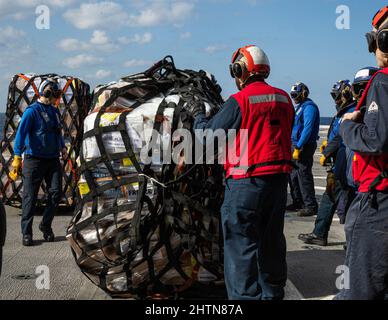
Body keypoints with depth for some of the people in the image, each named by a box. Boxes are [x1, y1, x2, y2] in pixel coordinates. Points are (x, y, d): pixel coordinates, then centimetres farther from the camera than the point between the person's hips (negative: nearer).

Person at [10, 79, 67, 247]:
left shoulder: (54, 111, 15)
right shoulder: (32, 111, -8)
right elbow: (21, 133, -16)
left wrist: (62, 147, 12)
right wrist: (17, 157, -24)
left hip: (53, 159, 6)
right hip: (34, 159, -6)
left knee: (56, 192, 0)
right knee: (30, 196, -1)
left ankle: (46, 225, 19)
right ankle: (26, 233, 8)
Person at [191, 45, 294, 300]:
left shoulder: (239, 101, -12)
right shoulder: (284, 99, 9)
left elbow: (209, 132, -5)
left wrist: (198, 114, 13)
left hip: (247, 182, -7)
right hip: (279, 178, 7)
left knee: (242, 243, -1)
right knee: (272, 240, 17)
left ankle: (246, 295, -1)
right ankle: (272, 292, 29)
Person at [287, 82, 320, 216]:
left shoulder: (309, 107, -12)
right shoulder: (299, 107, 19)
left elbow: (307, 129, -20)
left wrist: (298, 147, -23)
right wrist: (294, 146, 16)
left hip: (305, 145, -10)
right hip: (296, 144, 10)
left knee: (303, 174, -10)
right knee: (293, 174, 13)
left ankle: (311, 206, -6)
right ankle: (298, 202, 23)